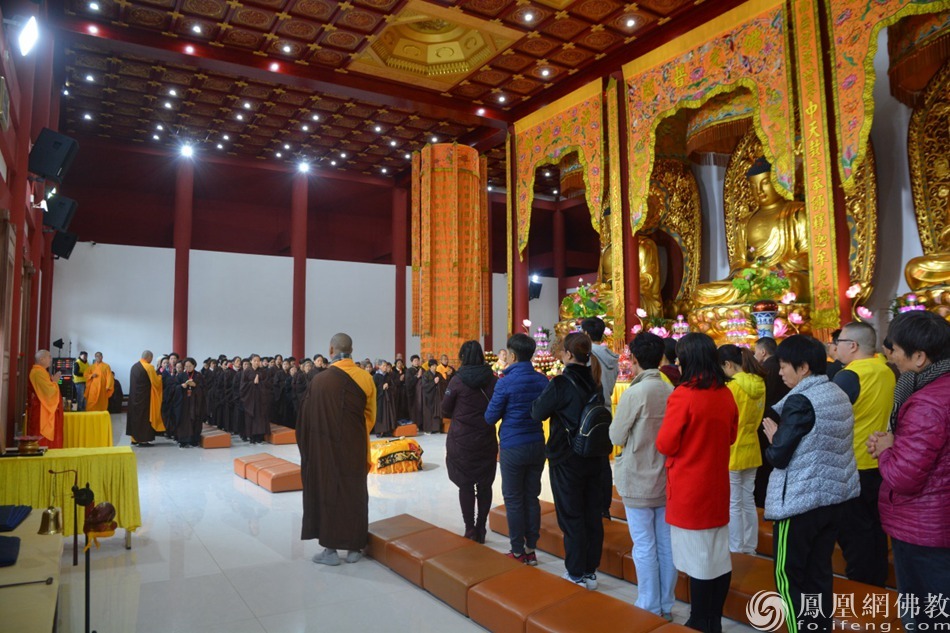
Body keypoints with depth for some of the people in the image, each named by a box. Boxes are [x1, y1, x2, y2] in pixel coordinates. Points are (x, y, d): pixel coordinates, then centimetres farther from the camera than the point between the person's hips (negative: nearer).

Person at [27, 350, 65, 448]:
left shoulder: (40, 371, 16)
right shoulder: (38, 373, -17)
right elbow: (49, 391, -25)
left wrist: (53, 381, 9)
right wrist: (55, 381, -8)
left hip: (44, 412, 11)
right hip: (41, 413, -11)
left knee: (44, 439, 12)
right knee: (43, 440, -7)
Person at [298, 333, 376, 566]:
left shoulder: (319, 380, -14)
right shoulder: (366, 378, -6)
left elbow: (308, 418, -6)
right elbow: (371, 417, 3)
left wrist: (308, 447, 8)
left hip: (326, 447, -2)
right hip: (356, 448, 3)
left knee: (328, 493, 10)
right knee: (355, 494, 13)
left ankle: (331, 549, 16)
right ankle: (354, 548, 21)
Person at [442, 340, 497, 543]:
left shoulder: (457, 380, -11)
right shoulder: (492, 379, -4)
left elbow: (445, 410, -1)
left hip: (462, 440, -2)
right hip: (486, 440, 2)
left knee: (466, 485, 7)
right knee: (485, 485, 11)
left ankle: (470, 529, 10)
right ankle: (481, 529, 17)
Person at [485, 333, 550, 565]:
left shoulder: (506, 382, -15)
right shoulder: (542, 380, -1)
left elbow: (490, 417, -8)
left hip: (512, 448, -5)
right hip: (537, 445, 5)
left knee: (513, 500, 6)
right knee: (532, 498, 13)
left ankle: (518, 551, 14)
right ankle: (531, 549, 20)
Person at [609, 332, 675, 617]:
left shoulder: (634, 393, -18)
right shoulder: (671, 392, -3)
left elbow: (616, 437, -10)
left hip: (638, 482, -6)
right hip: (666, 479, 6)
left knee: (644, 547, 6)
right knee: (665, 545, 14)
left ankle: (650, 609, 16)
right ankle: (666, 606, 26)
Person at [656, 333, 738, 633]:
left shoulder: (683, 395, -19)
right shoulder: (725, 394, 0)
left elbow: (665, 445, -15)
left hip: (688, 489, -6)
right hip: (716, 485, 7)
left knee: (697, 559, 4)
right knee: (718, 555, 15)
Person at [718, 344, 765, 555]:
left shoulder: (733, 387, -20)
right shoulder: (759, 384, 3)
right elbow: (757, 418, 12)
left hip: (732, 453, -8)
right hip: (751, 450, 8)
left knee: (733, 505, 3)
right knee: (748, 502, 16)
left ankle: (736, 552, 12)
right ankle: (749, 548, 26)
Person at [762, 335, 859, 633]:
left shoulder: (801, 401, -20)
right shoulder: (839, 395, 6)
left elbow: (779, 457, -19)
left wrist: (773, 437, 0)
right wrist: (783, 435, 10)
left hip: (801, 501, -8)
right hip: (833, 495, 8)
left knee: (789, 576, 5)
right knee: (819, 572, 17)